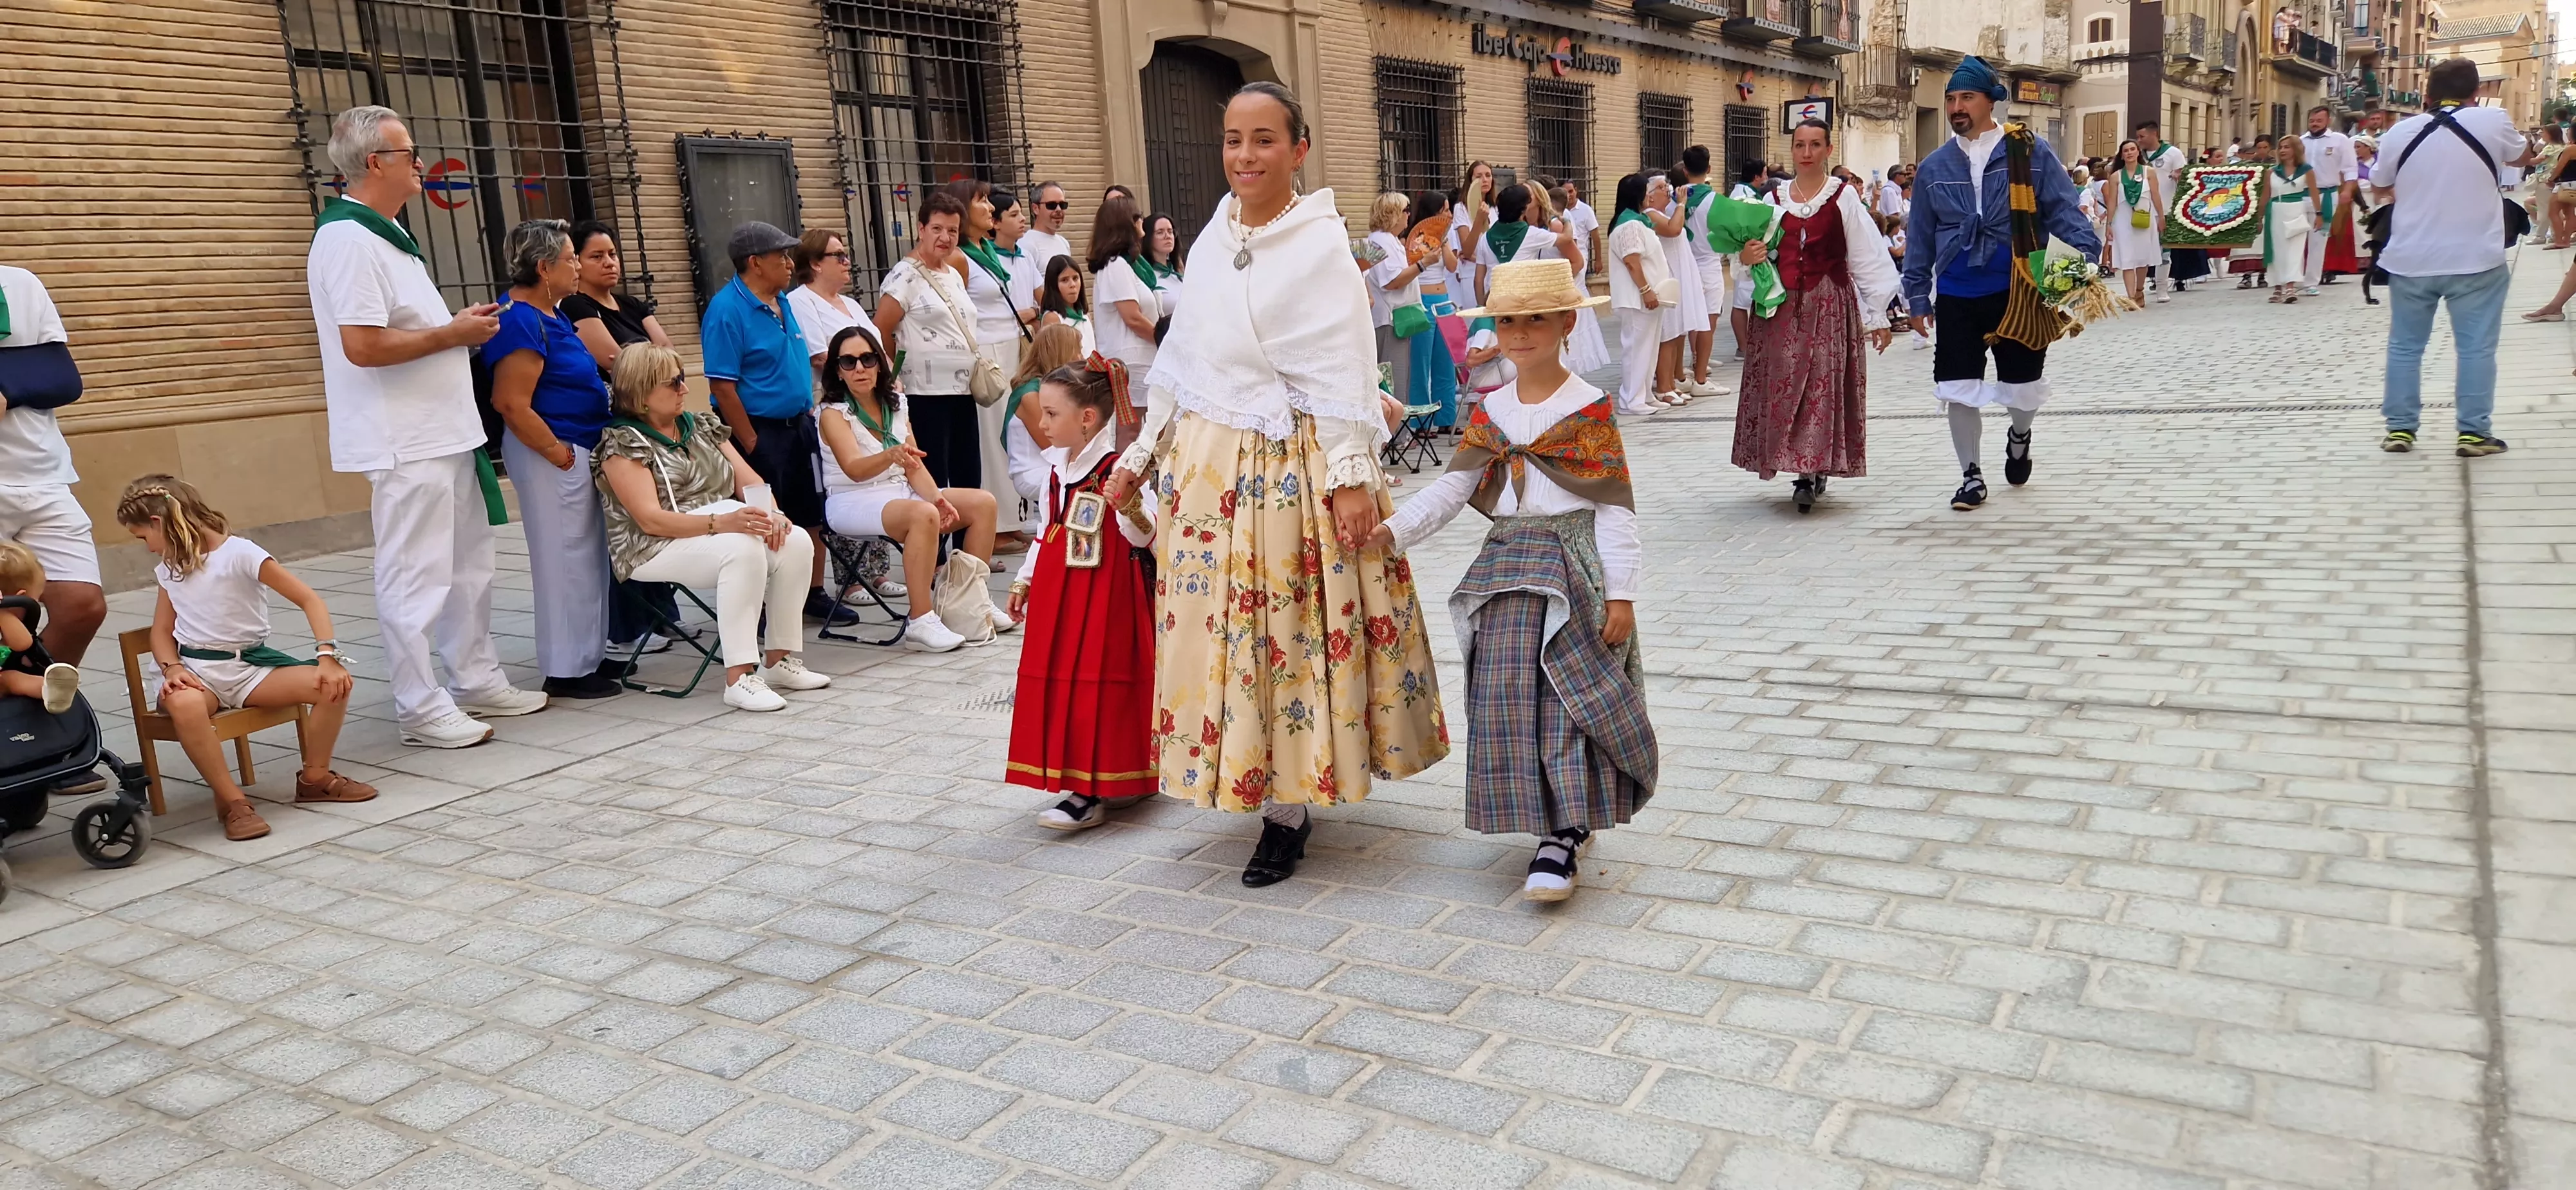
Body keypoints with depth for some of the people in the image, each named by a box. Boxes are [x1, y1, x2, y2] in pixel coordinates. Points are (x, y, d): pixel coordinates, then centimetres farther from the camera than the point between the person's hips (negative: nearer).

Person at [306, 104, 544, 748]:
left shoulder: (387, 233, 17)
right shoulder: (349, 241, -16)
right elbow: (363, 346, -25)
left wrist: (463, 326, 12)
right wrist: (453, 334, -15)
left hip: (445, 432, 11)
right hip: (405, 443, -11)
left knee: (468, 566, 17)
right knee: (415, 579, -3)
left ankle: (477, 681, 27)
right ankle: (422, 708, 6)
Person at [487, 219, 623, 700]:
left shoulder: (549, 313, 13)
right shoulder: (520, 322, -17)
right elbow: (513, 406, -23)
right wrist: (558, 454, -17)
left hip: (580, 450, 10)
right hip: (552, 454, -10)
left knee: (588, 555, 16)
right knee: (565, 559, -3)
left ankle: (589, 656, 27)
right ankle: (566, 671, 6)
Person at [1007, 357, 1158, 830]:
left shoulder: (1119, 469, -15)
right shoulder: (1057, 467, 10)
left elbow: (1144, 536, -19)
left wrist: (1130, 508, -38)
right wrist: (1025, 579, 23)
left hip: (1105, 594, -8)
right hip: (1058, 592, 8)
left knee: (1095, 687, -5)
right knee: (1059, 680, 11)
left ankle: (1090, 795, 1)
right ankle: (1080, 779, 26)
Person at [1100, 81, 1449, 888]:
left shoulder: (1321, 241, -9)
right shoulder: (1212, 240, 9)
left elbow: (1345, 368, -12)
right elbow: (1182, 359, 15)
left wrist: (1353, 474, -16)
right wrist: (1142, 455, 16)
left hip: (1292, 467, -6)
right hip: (1205, 461, 6)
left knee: (1288, 634, 2)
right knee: (1215, 631, 9)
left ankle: (1285, 810, 14)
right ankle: (1250, 782, 24)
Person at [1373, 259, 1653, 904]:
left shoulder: (1589, 409, -4)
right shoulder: (1490, 412, 10)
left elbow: (1614, 507, -6)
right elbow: (1451, 487, 2)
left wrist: (1620, 593, -11)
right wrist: (1393, 529, -14)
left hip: (1573, 566, -5)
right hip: (1506, 568, 5)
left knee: (1570, 702, -8)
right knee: (1507, 697, 1)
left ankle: (1562, 836, -4)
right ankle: (1568, 822, 14)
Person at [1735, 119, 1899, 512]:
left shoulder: (1845, 197, 1)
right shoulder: (1775, 198, 10)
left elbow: (1868, 257, -1)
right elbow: (1761, 253, 19)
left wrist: (1877, 315, -4)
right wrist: (1748, 258, -6)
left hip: (1831, 305, -3)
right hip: (1781, 306, 3)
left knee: (1824, 386, -7)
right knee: (1783, 386, 0)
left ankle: (1812, 472, -4)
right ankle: (1809, 472, 9)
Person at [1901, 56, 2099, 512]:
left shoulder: (2031, 153, -2)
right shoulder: (1934, 167, 7)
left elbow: (2064, 212, -4)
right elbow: (1920, 238, 12)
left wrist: (2085, 261, -17)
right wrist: (1918, 297, 10)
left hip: (2018, 293, -2)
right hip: (1956, 298, 2)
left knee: (2023, 386, 9)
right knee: (1959, 390, 0)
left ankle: (2019, 436, 44)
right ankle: (1971, 476, 18)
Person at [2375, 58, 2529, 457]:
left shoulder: (2400, 132, 0)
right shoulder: (2493, 121, -5)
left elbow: (2380, 188, 14)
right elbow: (2521, 156, 16)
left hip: (2410, 259, 2)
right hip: (2475, 258, -2)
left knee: (2405, 345, 12)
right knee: (2476, 347, 4)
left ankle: (2400, 428, 14)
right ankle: (2474, 432, 5)